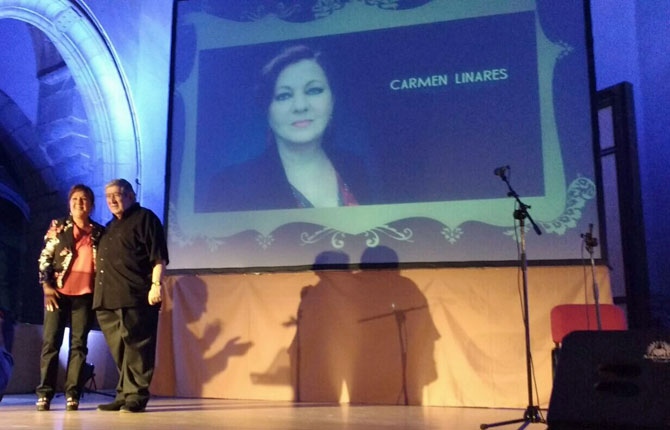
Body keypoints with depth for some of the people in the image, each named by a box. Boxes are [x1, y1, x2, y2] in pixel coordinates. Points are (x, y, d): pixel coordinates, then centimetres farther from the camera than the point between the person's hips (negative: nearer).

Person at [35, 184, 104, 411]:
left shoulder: (99, 232, 9)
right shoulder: (58, 227, 7)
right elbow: (44, 258, 4)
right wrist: (46, 286, -6)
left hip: (86, 294, 1)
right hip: (58, 291, 0)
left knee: (79, 344, 0)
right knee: (51, 341, -1)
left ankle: (72, 395, 2)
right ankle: (44, 394, 3)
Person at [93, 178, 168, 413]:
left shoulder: (145, 218, 2)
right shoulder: (110, 226, 26)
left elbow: (158, 256, -8)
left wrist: (156, 284, -16)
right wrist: (99, 293, 20)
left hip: (135, 296, -8)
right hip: (108, 297, 8)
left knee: (136, 346, -6)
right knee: (119, 350, 10)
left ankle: (136, 396, -1)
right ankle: (123, 394, 17)